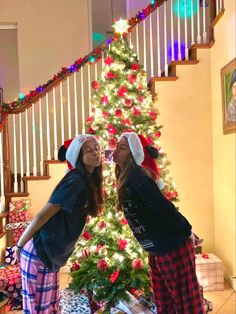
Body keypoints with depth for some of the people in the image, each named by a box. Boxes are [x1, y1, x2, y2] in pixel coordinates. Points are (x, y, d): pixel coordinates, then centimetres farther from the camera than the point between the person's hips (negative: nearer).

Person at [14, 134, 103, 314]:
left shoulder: (88, 181, 6)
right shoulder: (75, 181, -22)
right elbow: (43, 216, -20)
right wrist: (19, 245, -12)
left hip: (50, 254, 8)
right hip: (40, 253, -8)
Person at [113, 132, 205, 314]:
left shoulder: (137, 177, -22)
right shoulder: (126, 178, 8)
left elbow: (163, 207, -25)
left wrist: (187, 232, -15)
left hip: (173, 247, -9)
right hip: (157, 250, 9)